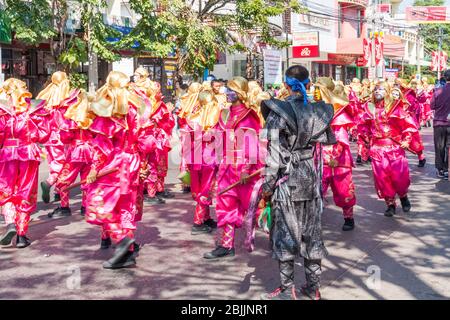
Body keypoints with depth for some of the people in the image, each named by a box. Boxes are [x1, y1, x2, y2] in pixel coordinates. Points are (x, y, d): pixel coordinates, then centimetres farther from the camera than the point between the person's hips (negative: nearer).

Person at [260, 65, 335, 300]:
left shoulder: (278, 112, -12)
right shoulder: (317, 112, 1)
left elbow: (274, 154, -14)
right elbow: (326, 140, 6)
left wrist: (267, 185, -9)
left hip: (287, 180, -4)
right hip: (311, 178, 4)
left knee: (285, 232, 5)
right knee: (311, 232, 12)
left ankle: (287, 289, 10)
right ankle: (313, 286, 20)